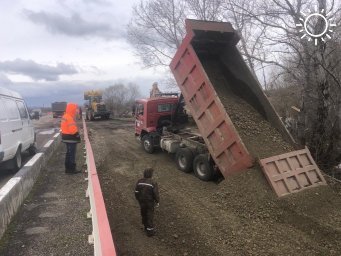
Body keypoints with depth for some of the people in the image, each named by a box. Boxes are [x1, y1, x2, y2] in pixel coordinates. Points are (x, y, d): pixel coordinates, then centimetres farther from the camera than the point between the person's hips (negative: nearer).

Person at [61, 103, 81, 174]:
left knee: (68, 153, 17)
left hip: (66, 137, 10)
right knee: (72, 154, -3)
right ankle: (72, 169, 3)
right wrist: (78, 136, -12)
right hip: (71, 138, -10)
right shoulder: (70, 118, -21)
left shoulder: (65, 116, 12)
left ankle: (68, 168, 25)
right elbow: (73, 129, -25)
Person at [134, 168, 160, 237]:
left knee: (144, 214, 23)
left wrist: (138, 200, 12)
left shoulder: (139, 182, -11)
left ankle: (146, 227, 42)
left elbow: (136, 192, -4)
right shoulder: (153, 183, -23)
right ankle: (150, 231, 20)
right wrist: (157, 201, 0)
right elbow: (156, 194, -18)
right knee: (150, 216, 11)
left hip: (142, 202, 4)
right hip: (150, 202, -4)